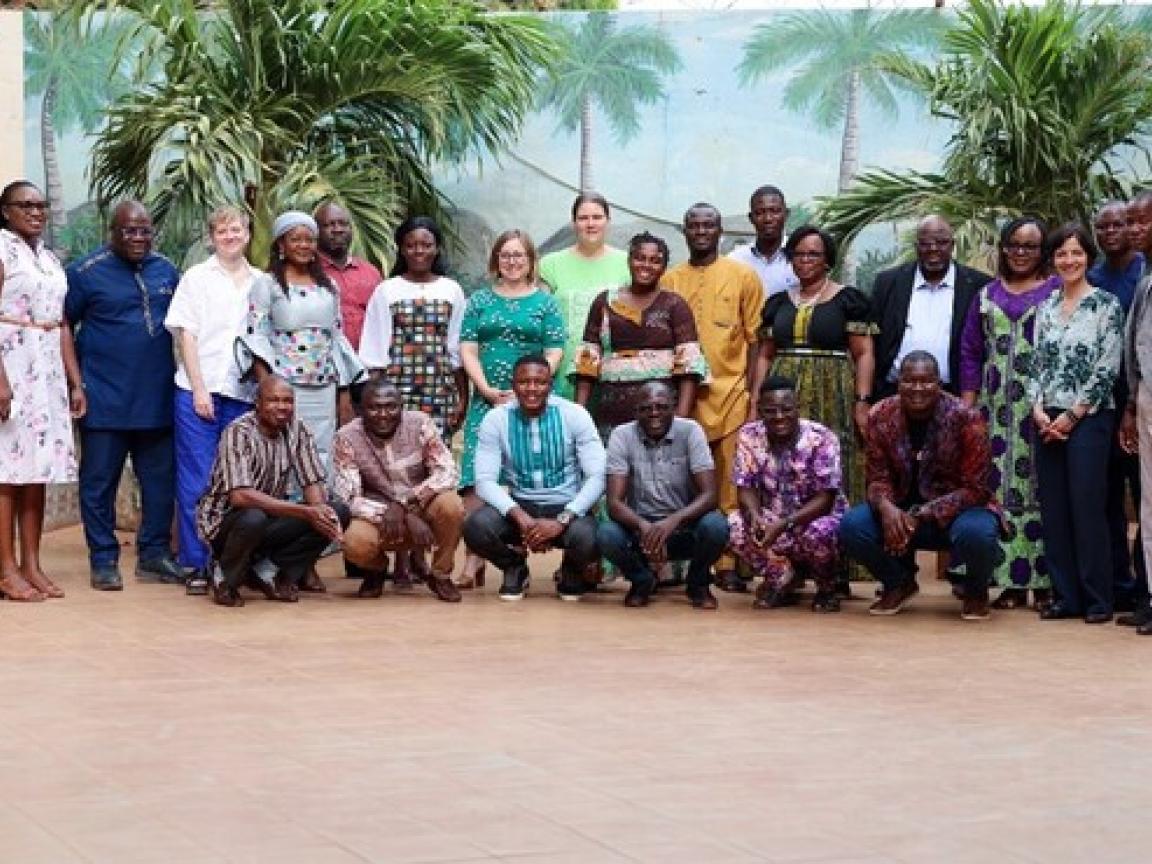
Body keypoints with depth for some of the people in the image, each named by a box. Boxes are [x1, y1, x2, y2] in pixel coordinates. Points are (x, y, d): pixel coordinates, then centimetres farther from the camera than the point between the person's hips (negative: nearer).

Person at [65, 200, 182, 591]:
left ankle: (154, 554, 19)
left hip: (157, 396, 5)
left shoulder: (165, 269, 10)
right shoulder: (86, 272, -4)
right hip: (105, 401, -4)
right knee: (100, 482, 2)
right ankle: (104, 560, 9)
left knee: (160, 480, 9)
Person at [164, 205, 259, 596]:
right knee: (197, 482, -2)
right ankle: (195, 563, 2)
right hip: (199, 391, -2)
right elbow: (186, 336, 0)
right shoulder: (197, 278, 4)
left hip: (244, 393, 3)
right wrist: (199, 389, -8)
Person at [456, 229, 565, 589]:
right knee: (476, 478, -9)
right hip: (486, 400, 1)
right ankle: (474, 559, -11)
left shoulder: (545, 303, 8)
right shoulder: (480, 300, 13)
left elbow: (554, 353, 0)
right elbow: (468, 349, 6)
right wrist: (488, 390, -8)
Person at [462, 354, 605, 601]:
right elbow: (485, 481, -11)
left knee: (588, 539, -35)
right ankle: (515, 567, 7)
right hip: (519, 506, 1)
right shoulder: (496, 419, -6)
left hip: (565, 507, -1)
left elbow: (598, 477, -14)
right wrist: (520, 517, -28)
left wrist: (562, 520, -27)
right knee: (476, 526, -30)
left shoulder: (574, 415, -10)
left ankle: (571, 571, 7)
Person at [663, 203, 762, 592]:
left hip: (730, 392, -2)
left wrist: (753, 390, -2)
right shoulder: (670, 279, 11)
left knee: (729, 486, -2)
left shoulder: (742, 276, 5)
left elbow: (755, 338, 5)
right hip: (681, 395, 2)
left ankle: (727, 564, 2)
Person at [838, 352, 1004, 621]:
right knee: (851, 526, -22)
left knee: (976, 533, -37)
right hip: (902, 509, 3)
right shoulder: (881, 416, -7)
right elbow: (878, 477, -2)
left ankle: (974, 590, 2)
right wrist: (886, 506, -27)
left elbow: (975, 488, -17)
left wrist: (921, 516, -27)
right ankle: (899, 583, 10)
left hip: (957, 510, -3)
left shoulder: (965, 418, -17)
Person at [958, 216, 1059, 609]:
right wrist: (967, 407, 7)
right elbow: (970, 352, 15)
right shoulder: (988, 294, 16)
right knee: (1000, 488, -1)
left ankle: (1045, 580, -1)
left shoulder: (1058, 290, 5)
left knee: (1040, 486, -5)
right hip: (997, 405, 3)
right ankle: (1012, 581, 2)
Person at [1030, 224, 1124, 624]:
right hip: (1047, 421, 5)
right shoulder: (1046, 308, 12)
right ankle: (1066, 596, 12)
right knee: (1053, 510, 5)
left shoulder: (1106, 305, -4)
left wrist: (1071, 416, -11)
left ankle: (1097, 600, 1)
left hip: (1088, 418, -5)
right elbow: (1036, 364, 12)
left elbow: (1107, 369, -9)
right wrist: (1039, 410, -3)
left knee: (1088, 508, -6)